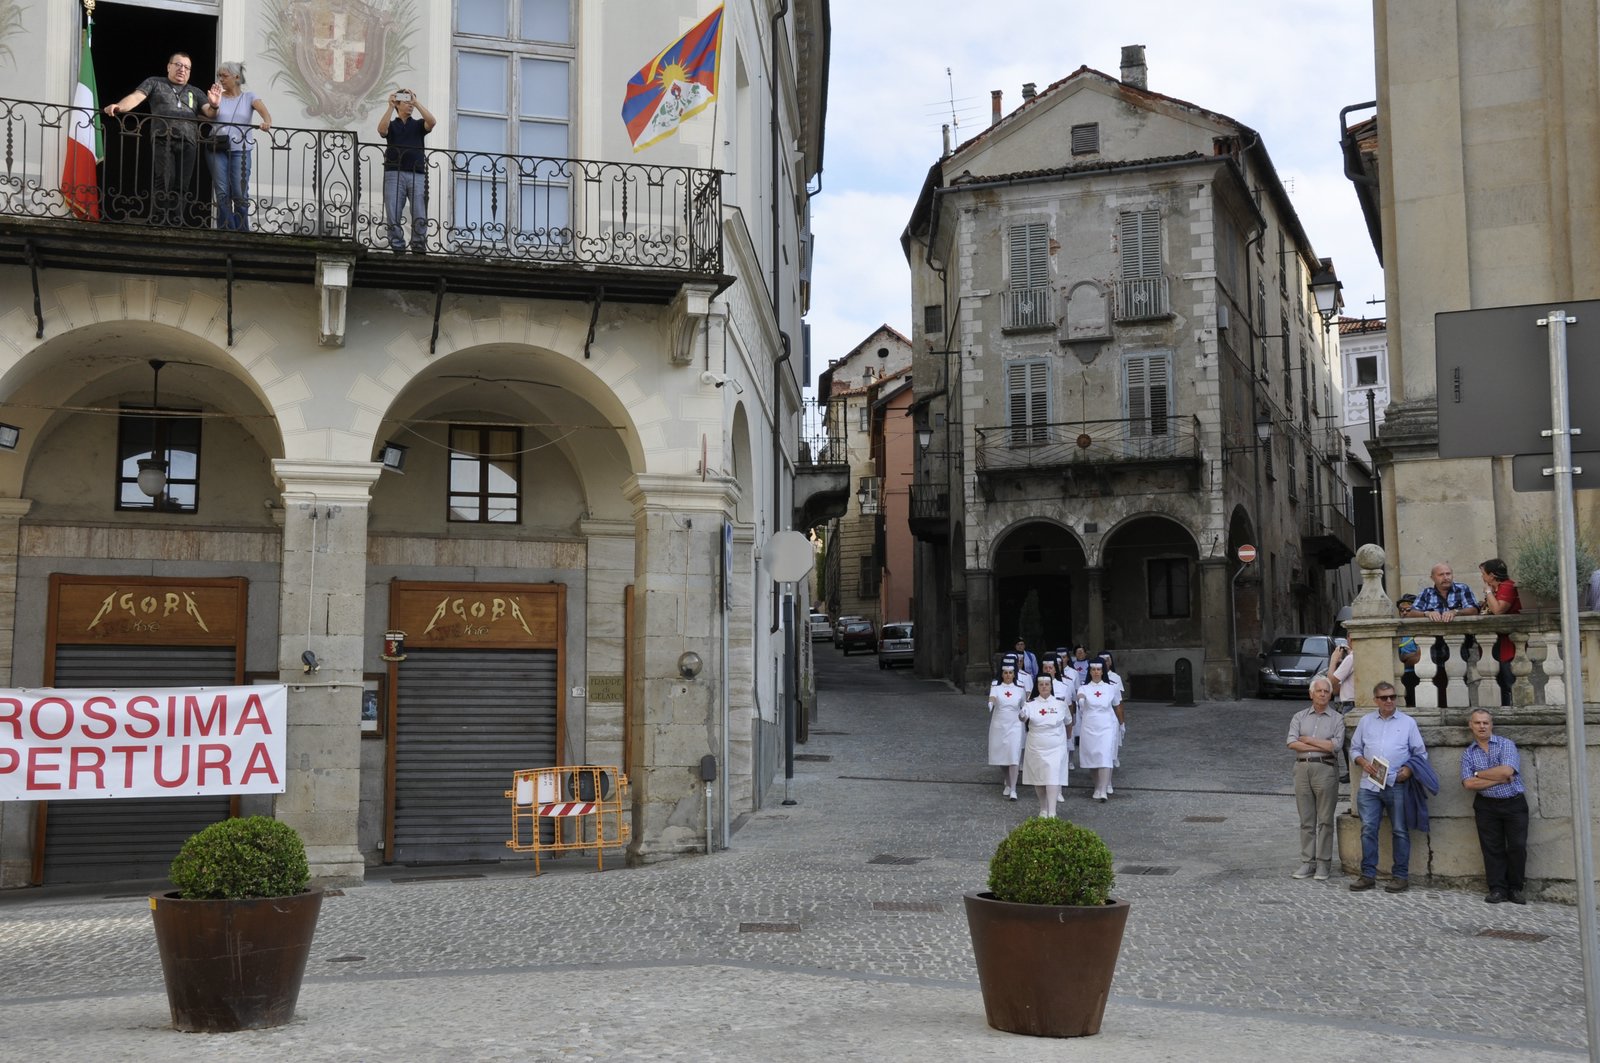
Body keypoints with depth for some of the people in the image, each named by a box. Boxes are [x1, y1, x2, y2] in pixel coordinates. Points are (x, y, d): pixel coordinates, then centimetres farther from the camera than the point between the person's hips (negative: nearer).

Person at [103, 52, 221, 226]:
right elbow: (136, 97, 4)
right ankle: (157, 223, -17)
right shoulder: (154, 83, 18)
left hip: (187, 142, 3)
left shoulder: (195, 93, 25)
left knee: (182, 187, -6)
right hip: (163, 139, -3)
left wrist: (214, 105, -11)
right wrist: (118, 107, -16)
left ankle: (176, 226, -5)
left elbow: (209, 114, 13)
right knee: (164, 181, -18)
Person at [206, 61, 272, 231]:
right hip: (217, 148, 2)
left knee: (240, 193, -5)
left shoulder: (248, 96, 6)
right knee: (222, 193, 0)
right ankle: (226, 232, 5)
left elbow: (263, 110, -12)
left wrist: (267, 121, -33)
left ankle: (242, 231, 5)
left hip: (240, 150, -2)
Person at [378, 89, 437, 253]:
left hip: (417, 175, 0)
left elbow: (432, 122, -3)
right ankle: (397, 249, -4)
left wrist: (416, 102, -5)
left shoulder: (418, 124, 18)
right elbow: (381, 129, -6)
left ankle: (419, 250, -6)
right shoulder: (391, 124, 17)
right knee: (393, 216, -6)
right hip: (394, 174, 0)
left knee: (420, 217, -8)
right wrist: (390, 106, -9)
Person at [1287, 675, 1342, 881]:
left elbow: (1336, 744, -11)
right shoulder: (1299, 717, 11)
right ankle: (1307, 862, 9)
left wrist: (1307, 740, -5)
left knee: (1325, 820, -1)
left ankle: (1323, 864, 4)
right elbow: (1292, 743, -3)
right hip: (1302, 768, 2)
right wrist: (1322, 746, -8)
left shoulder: (1337, 719, 5)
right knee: (1306, 820, 5)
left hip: (1325, 769, -2)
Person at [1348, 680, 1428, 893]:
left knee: (1400, 831, 2)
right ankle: (1368, 875, 6)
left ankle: (1400, 876, 9)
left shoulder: (1408, 722, 7)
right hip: (1369, 785, 2)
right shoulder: (1365, 721, 13)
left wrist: (1409, 769, -10)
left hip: (1397, 786, -2)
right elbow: (1354, 749, 16)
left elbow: (1421, 753, 7)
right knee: (1368, 829, 0)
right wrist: (1363, 762, -4)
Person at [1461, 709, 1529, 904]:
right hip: (1486, 806, 2)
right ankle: (1497, 889, 8)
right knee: (1492, 848, 2)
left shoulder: (1506, 745, -2)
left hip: (1514, 803, -2)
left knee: (1517, 846, -4)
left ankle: (1515, 888, 9)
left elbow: (1507, 771, -18)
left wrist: (1479, 773, -7)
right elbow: (1469, 783, -7)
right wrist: (1499, 779, -12)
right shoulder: (1468, 753, 6)